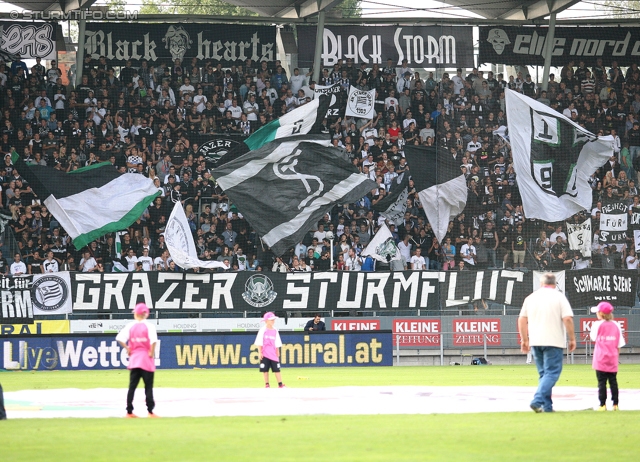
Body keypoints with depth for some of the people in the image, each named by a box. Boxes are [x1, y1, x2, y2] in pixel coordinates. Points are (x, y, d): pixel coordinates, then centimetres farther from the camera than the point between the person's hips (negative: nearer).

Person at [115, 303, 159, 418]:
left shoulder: (130, 326, 1)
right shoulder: (149, 326, -8)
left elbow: (120, 338, -9)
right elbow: (153, 340, -22)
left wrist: (127, 349, 1)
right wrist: (151, 352, -10)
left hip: (134, 358, 3)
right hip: (147, 360, -3)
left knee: (132, 386, 8)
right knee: (148, 386, 2)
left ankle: (129, 412, 7)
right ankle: (150, 412, -1)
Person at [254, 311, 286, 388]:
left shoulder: (275, 331, 8)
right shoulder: (263, 330, -4)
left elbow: (277, 344, 14)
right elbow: (259, 342, -5)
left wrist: (277, 353, 12)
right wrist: (260, 352, -10)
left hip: (273, 354, 3)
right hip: (265, 354, -3)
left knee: (277, 369, -1)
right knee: (265, 370, 2)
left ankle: (280, 384, 0)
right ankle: (267, 384, 11)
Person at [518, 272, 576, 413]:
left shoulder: (531, 297, 10)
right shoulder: (559, 297, -2)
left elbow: (522, 320, 10)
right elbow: (567, 319, -11)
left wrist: (525, 340, 17)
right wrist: (572, 339, -3)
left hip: (535, 342, 5)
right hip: (554, 342, -5)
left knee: (544, 373, 14)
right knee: (552, 373, -5)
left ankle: (547, 406, 10)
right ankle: (538, 401, -22)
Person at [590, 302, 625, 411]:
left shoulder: (597, 325, -7)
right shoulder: (616, 325, 6)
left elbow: (593, 337, 9)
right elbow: (619, 344, 7)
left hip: (601, 360, -4)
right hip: (613, 360, 4)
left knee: (602, 382, -2)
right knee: (613, 381, 8)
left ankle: (602, 404, -5)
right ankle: (615, 404, 7)